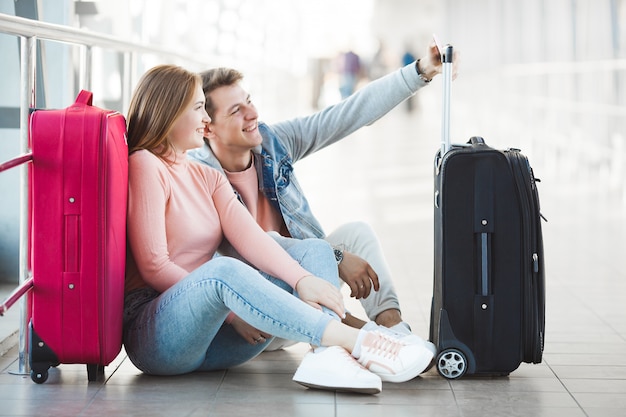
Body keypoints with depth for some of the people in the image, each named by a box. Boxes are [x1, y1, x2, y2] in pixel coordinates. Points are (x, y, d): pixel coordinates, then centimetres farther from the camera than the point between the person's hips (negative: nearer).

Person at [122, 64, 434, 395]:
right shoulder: (145, 165, -4)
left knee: (314, 250, -5)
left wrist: (301, 279, -17)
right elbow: (154, 266, -13)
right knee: (223, 270, -37)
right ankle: (356, 343, -41)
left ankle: (328, 358, -36)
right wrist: (232, 312, -15)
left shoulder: (207, 177, 20)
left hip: (214, 336, 8)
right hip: (155, 335, -8)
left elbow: (248, 235, 1)